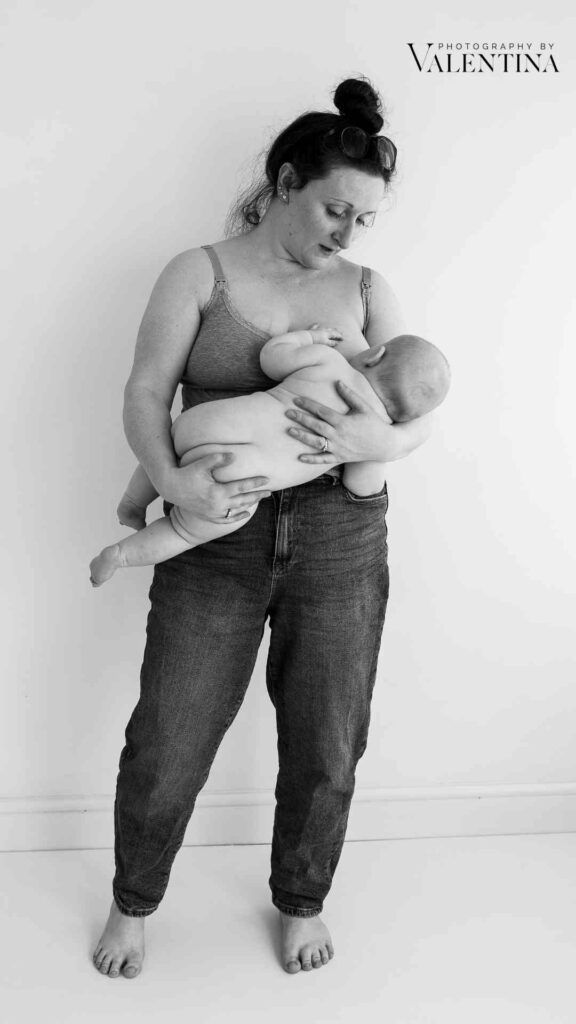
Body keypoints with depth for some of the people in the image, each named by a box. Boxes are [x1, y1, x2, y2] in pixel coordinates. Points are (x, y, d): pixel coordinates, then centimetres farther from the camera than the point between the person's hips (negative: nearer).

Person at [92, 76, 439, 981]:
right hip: (216, 539, -2)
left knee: (326, 747, 12)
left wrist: (384, 442, -19)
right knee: (167, 744, 5)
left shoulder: (366, 292, 9)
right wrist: (171, 480, -24)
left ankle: (302, 903, 40)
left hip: (340, 543, 3)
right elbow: (145, 394, -4)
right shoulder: (200, 273, 2)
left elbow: (421, 411, 5)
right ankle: (134, 903, 34)